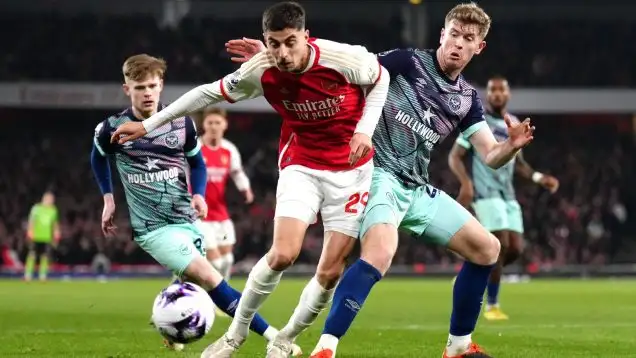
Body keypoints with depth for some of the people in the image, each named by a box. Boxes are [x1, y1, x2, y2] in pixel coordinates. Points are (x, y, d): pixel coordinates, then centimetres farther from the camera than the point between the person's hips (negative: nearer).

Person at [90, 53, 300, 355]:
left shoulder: (181, 124, 1)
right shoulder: (113, 129, -6)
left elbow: (197, 162, 17)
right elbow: (98, 158, 17)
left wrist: (198, 194, -1)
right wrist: (108, 199, 14)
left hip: (186, 221, 5)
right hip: (152, 227, -5)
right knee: (209, 279, -18)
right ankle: (272, 336, -20)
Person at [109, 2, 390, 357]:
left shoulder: (344, 58, -23)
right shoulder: (261, 71, -16)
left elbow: (381, 79, -1)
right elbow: (210, 92, -1)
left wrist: (364, 130, -15)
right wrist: (148, 124, 3)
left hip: (351, 169, 0)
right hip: (301, 165, 1)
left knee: (330, 272, -4)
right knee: (283, 254, -19)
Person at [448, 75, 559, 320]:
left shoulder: (514, 124, 16)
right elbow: (455, 157, -5)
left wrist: (538, 178, 9)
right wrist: (466, 182, -22)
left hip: (508, 195, 7)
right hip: (486, 193, -7)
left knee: (515, 249, -3)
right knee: (501, 246, -15)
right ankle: (491, 306, -2)